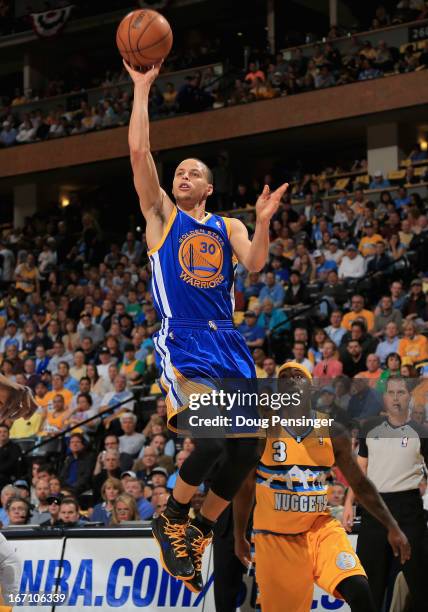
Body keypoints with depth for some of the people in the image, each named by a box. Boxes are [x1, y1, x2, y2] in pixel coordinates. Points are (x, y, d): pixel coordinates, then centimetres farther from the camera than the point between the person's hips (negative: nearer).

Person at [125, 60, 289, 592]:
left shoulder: (228, 227, 18)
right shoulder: (162, 215, 10)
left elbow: (255, 263, -2)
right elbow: (139, 153, -2)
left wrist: (263, 222, -17)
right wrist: (142, 88, -3)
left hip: (228, 344, 5)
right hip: (182, 343, -4)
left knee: (246, 449, -2)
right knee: (210, 442, -23)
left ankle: (200, 530, 18)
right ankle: (170, 520, 2)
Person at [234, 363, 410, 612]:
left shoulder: (333, 433, 2)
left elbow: (360, 483, 9)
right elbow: (245, 488, 6)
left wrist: (392, 527, 3)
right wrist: (240, 537, 10)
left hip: (320, 526, 1)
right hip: (275, 536, -1)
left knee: (358, 588, -22)